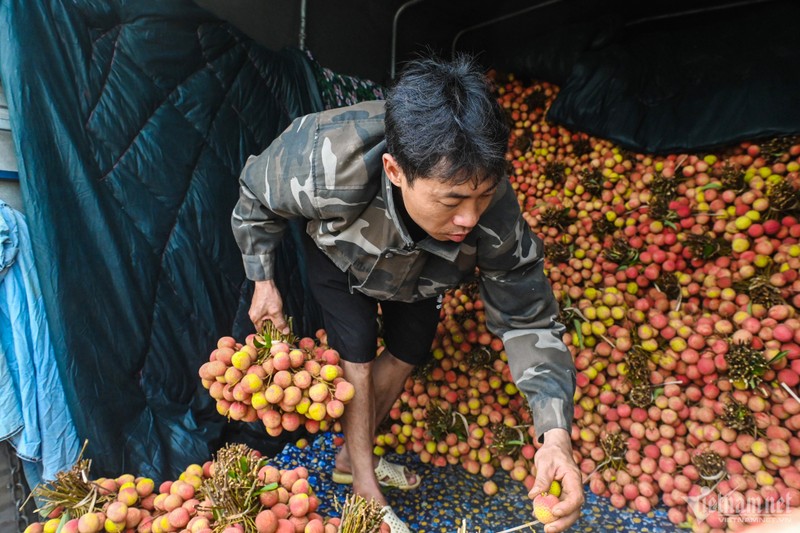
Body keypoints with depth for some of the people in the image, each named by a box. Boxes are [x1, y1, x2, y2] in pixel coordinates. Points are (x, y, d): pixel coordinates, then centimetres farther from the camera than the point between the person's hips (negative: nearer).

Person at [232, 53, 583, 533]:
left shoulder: (496, 215, -41)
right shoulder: (327, 164, -46)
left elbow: (528, 321, -29)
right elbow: (256, 198, -21)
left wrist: (556, 434, -41)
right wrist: (263, 281, -12)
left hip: (417, 273, 3)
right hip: (340, 256, -2)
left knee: (407, 356, 8)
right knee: (358, 356, -12)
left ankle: (353, 457, 33)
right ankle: (368, 493, 10)